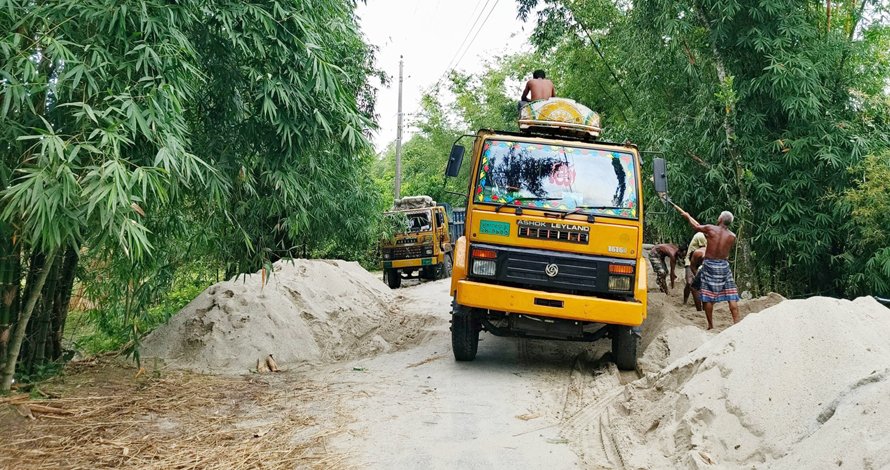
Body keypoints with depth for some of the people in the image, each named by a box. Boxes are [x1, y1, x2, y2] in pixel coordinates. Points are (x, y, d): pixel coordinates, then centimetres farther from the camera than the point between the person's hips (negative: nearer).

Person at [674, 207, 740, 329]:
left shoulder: (711, 229, -9)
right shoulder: (732, 236, -3)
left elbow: (696, 227, 8)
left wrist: (688, 216, 28)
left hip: (709, 265, -2)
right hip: (724, 266, 2)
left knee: (708, 297, 5)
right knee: (732, 297, 4)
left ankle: (711, 326, 10)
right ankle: (736, 323, 1)